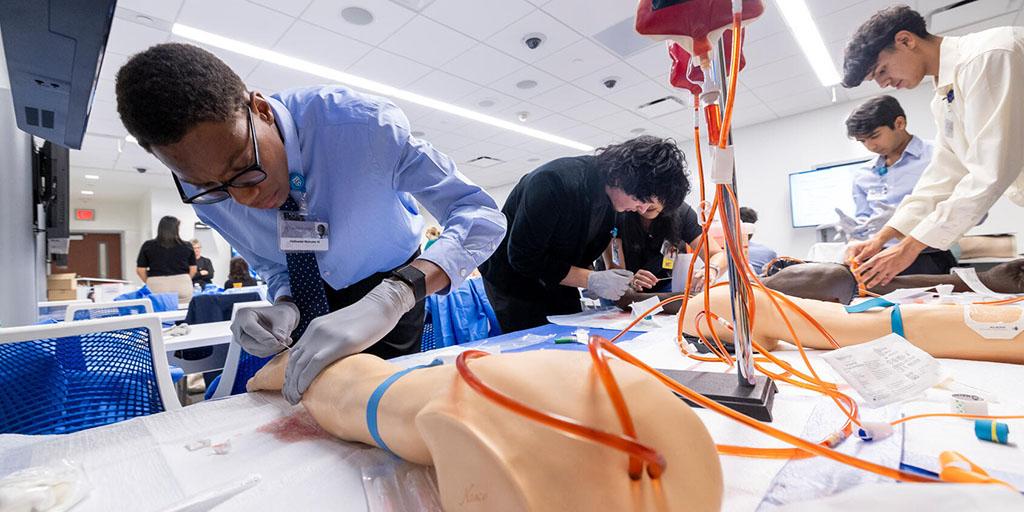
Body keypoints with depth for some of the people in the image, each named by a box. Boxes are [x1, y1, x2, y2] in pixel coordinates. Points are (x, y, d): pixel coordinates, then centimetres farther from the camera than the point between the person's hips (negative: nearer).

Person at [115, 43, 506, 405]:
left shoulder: (359, 121, -35)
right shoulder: (203, 187, -19)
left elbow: (482, 214, -37)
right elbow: (270, 263, -3)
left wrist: (390, 298, -52)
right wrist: (285, 307, -27)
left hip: (390, 283, -3)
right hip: (312, 296, 3)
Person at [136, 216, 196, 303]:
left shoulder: (148, 246, 1)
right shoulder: (186, 246, 0)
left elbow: (140, 270, 3)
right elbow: (193, 269, 4)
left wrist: (149, 282, 19)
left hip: (157, 289, 0)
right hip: (182, 288, 0)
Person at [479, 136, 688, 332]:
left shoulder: (614, 196, -6)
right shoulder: (555, 182, -30)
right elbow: (522, 257, -27)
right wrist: (591, 280, -26)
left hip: (558, 282, 7)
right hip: (514, 280, -6)